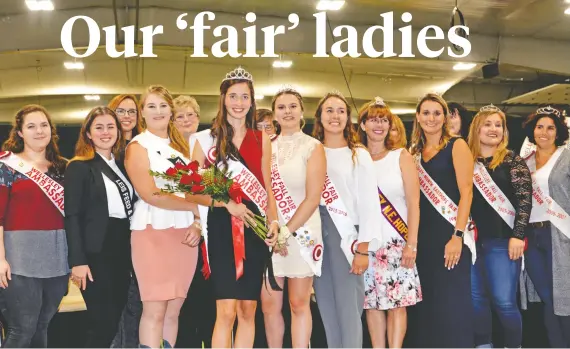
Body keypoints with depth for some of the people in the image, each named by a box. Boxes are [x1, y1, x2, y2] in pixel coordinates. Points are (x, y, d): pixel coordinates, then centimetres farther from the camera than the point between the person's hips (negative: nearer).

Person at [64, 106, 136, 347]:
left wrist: (131, 252, 11)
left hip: (122, 250, 7)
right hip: (96, 252, -7)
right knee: (103, 324, -6)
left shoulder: (121, 166, 15)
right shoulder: (79, 167, -5)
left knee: (115, 322, 11)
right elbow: (72, 216, -11)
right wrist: (77, 261, -18)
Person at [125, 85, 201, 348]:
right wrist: (196, 208, -11)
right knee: (154, 310, -5)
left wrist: (197, 223, -3)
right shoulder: (138, 146, -1)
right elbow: (150, 194, -13)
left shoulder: (181, 146, 17)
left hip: (185, 233, 5)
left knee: (174, 309, 7)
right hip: (153, 232, -5)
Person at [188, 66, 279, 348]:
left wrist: (273, 222, -4)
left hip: (255, 228, 3)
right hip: (222, 227, -3)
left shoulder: (261, 140, 12)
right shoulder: (206, 139, 4)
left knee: (248, 310, 7)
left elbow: (267, 188, 13)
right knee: (227, 311, -10)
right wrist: (227, 203, -15)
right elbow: (192, 191, 0)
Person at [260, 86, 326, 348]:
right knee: (269, 304, 5)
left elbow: (313, 198, -9)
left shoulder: (313, 147, -1)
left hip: (301, 233, -3)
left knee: (299, 304, 3)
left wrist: (286, 231, -14)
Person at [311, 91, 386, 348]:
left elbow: (369, 203, -2)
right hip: (316, 234, 3)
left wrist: (363, 248, -9)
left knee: (349, 309, -6)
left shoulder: (359, 155, 4)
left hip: (346, 235, -3)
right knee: (326, 307, 6)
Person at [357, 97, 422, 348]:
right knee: (372, 302, 5)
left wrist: (411, 244, -9)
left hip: (396, 242, -2)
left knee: (397, 302, -2)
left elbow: (413, 203, -2)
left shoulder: (401, 156, 2)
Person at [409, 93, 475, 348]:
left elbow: (466, 191, -9)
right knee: (427, 303, 8)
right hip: (422, 236, 5)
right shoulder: (415, 153, 14)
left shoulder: (456, 146, -1)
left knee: (453, 303, -4)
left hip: (450, 234, -5)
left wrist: (458, 235, -17)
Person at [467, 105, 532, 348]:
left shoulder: (512, 161, 1)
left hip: (502, 241, -3)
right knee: (476, 299, 8)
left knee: (504, 301, -5)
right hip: (471, 241, 4)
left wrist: (518, 235, -14)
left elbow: (525, 200, -5)